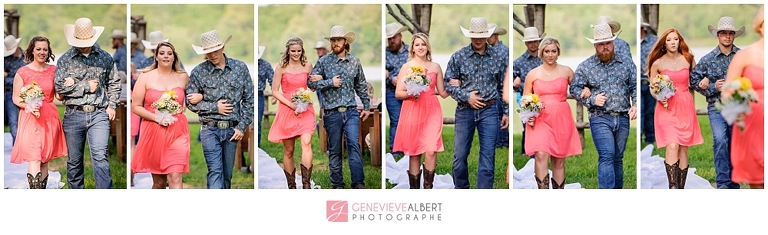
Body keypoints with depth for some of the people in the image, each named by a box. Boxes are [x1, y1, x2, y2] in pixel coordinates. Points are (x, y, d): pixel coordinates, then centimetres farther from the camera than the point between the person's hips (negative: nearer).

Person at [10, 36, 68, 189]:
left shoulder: (53, 70, 8)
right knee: (34, 159, -12)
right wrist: (29, 106, -16)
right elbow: (16, 98, 1)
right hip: (30, 118, -3)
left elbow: (59, 96, 10)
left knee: (44, 160, 7)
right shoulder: (22, 72, -1)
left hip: (49, 118, 3)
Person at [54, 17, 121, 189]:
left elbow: (114, 83, 16)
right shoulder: (65, 60, 3)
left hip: (99, 115, -1)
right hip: (74, 115, 1)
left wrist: (112, 105, 5)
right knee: (74, 160, 9)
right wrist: (86, 87, -8)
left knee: (100, 157, -13)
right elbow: (60, 87, -5)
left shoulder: (105, 58, 8)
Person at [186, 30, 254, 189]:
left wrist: (242, 127, -2)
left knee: (227, 174, 9)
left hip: (232, 129, 2)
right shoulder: (198, 72, -2)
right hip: (210, 129, -2)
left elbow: (249, 100, 5)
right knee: (215, 171, -13)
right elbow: (190, 103, 0)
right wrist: (214, 107, -10)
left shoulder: (240, 68, 2)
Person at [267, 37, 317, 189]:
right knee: (288, 150, 4)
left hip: (305, 110, 1)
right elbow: (275, 91, -1)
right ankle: (291, 186, 15)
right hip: (287, 110, -1)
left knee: (306, 143, -21)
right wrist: (291, 105, -11)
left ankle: (306, 183, -22)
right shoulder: (281, 68, 1)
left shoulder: (308, 66, 8)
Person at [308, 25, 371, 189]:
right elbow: (311, 83, -3)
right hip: (332, 113, -1)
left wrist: (367, 106, 14)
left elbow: (361, 86, 15)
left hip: (351, 111, 1)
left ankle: (358, 183, -13)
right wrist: (330, 83, -13)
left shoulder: (355, 62, 7)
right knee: (334, 150, 6)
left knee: (354, 144, -12)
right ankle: (337, 184, 14)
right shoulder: (323, 61, 0)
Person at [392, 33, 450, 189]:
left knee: (431, 151, -14)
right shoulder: (406, 67, 4)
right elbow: (398, 93, 2)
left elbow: (443, 93, 15)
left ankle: (428, 187, -2)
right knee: (414, 153, 2)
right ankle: (414, 188, 12)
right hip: (412, 111, -1)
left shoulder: (435, 67, 11)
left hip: (432, 111, 1)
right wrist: (410, 93, -16)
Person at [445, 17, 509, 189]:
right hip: (465, 111, 0)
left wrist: (507, 112, 5)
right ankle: (461, 189, 25)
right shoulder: (458, 57, -3)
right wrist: (466, 97, -11)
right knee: (460, 155, 5)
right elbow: (447, 83, 1)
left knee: (488, 157, 0)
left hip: (489, 111, 0)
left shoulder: (499, 57, 1)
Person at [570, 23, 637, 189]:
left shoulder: (626, 62, 7)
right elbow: (574, 88, 4)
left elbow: (635, 86, 10)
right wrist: (592, 99, -10)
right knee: (607, 157, -14)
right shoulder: (585, 66, 0)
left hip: (623, 118, 3)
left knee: (618, 158, 11)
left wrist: (635, 105, -7)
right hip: (600, 118, -3)